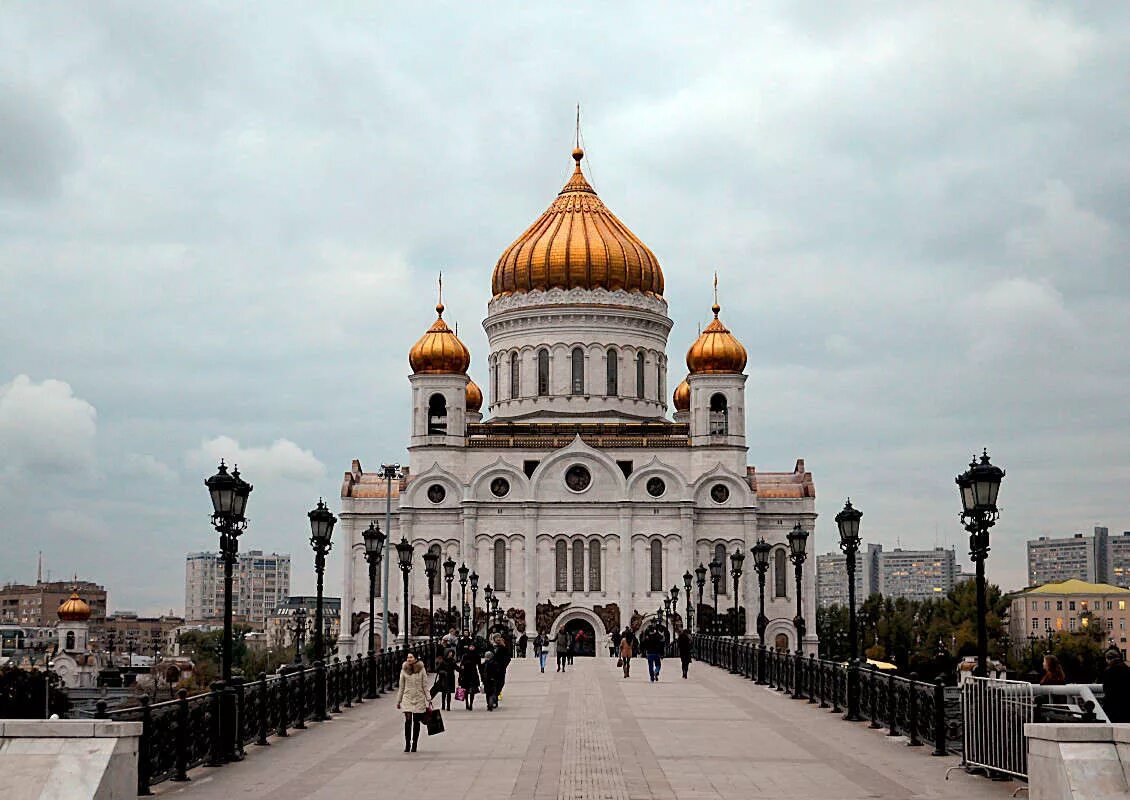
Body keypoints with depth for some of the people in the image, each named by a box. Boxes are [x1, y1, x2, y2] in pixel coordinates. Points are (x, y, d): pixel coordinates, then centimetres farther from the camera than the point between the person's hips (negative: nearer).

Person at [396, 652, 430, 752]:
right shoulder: (404, 670, 4)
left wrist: (428, 700, 0)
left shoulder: (421, 670, 0)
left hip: (419, 699, 0)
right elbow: (401, 687, 11)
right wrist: (398, 701, 12)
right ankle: (407, 745, -5)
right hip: (407, 698, 0)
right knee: (408, 721, -11)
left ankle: (414, 745, 11)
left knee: (416, 722, 3)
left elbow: (425, 686, 3)